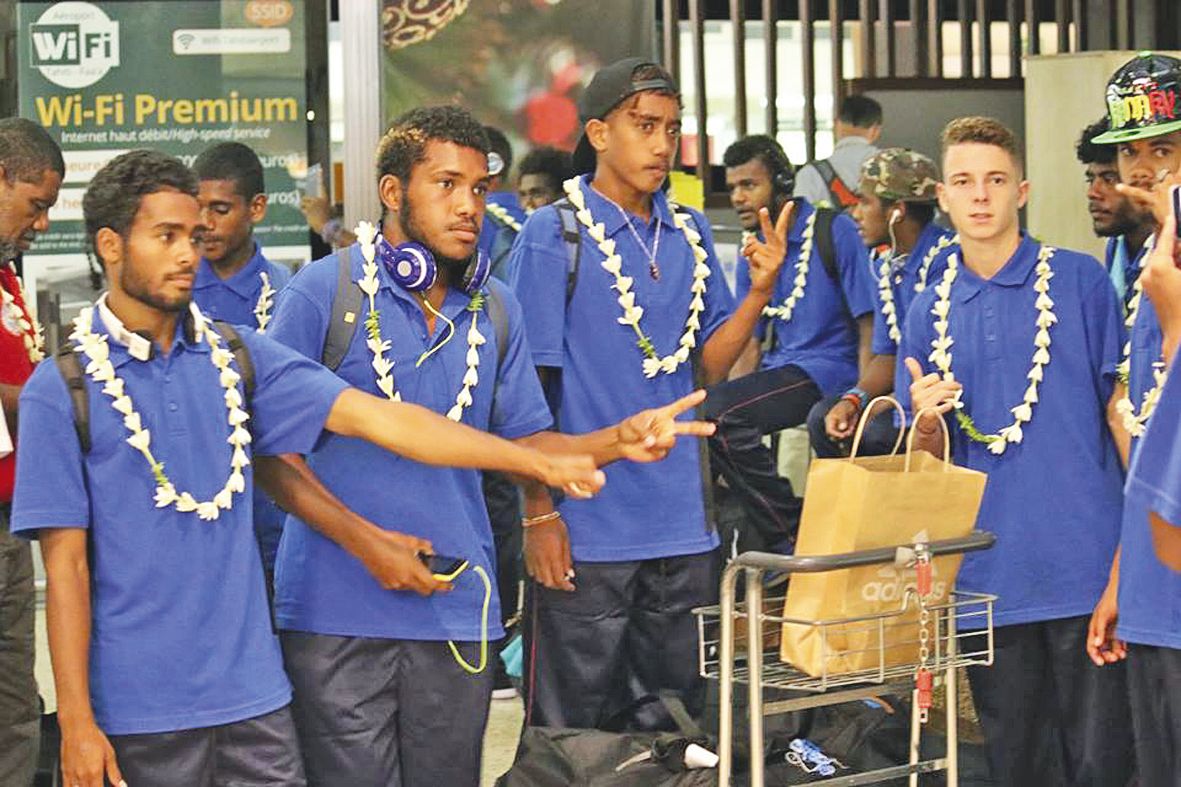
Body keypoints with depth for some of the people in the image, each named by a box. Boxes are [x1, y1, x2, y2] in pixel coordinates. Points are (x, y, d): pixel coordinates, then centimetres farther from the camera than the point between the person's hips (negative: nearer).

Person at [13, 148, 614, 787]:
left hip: (251, 692, 4)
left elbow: (374, 417, 2)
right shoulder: (61, 390, -5)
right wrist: (76, 723, -9)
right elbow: (66, 566, -6)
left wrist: (538, 462, -5)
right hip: (138, 711, -3)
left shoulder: (237, 357, 7)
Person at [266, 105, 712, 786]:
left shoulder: (497, 309, 11)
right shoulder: (325, 290, -5)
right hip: (338, 608, -5)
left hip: (459, 610, 5)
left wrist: (614, 442, -6)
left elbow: (523, 441, 13)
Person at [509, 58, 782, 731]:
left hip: (682, 526, 5)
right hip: (587, 529, -5)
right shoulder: (554, 235, -7)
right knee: (574, 732, 3)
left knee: (678, 724, 13)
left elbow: (710, 364, 9)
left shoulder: (690, 234, 10)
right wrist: (539, 514, -12)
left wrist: (760, 292, -7)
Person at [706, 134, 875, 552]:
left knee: (717, 412, -28)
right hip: (780, 369, 7)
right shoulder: (753, 254, 16)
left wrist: (859, 403, -19)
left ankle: (792, 535, -19)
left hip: (829, 370, -7)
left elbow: (869, 328, -7)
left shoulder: (834, 232, -4)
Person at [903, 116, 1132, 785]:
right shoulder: (931, 311, 11)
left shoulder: (1080, 281, 1)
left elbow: (1123, 407, 3)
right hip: (988, 573, 3)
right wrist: (926, 422, -8)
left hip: (1084, 564, -3)